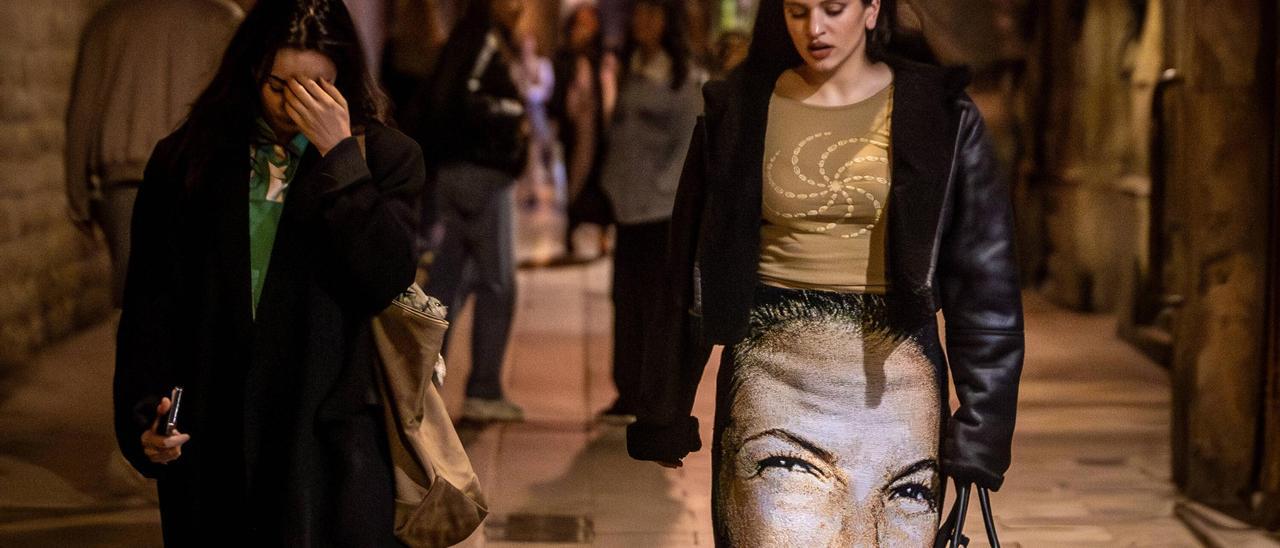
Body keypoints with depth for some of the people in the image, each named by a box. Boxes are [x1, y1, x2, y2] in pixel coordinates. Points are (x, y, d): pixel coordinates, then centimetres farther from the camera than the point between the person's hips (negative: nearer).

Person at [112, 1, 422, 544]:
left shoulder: (384, 156, 2)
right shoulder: (185, 159, 5)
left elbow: (387, 279, -13)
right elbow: (150, 305, 7)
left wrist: (339, 154, -14)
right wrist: (145, 413, -4)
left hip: (331, 440, -1)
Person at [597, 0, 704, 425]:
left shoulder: (686, 77, -3)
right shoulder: (631, 72, 15)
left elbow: (690, 139, -6)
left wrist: (664, 184, -12)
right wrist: (610, 188, 10)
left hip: (664, 207, -6)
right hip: (629, 206, 6)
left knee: (657, 301, -6)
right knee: (625, 299, 6)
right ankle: (628, 393, 12)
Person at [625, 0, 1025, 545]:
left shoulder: (939, 115, 1)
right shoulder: (736, 113, 5)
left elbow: (986, 283, 0)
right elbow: (689, 276, 10)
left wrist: (981, 430, -4)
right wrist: (665, 417, 11)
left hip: (893, 382, 0)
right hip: (775, 376, 0)